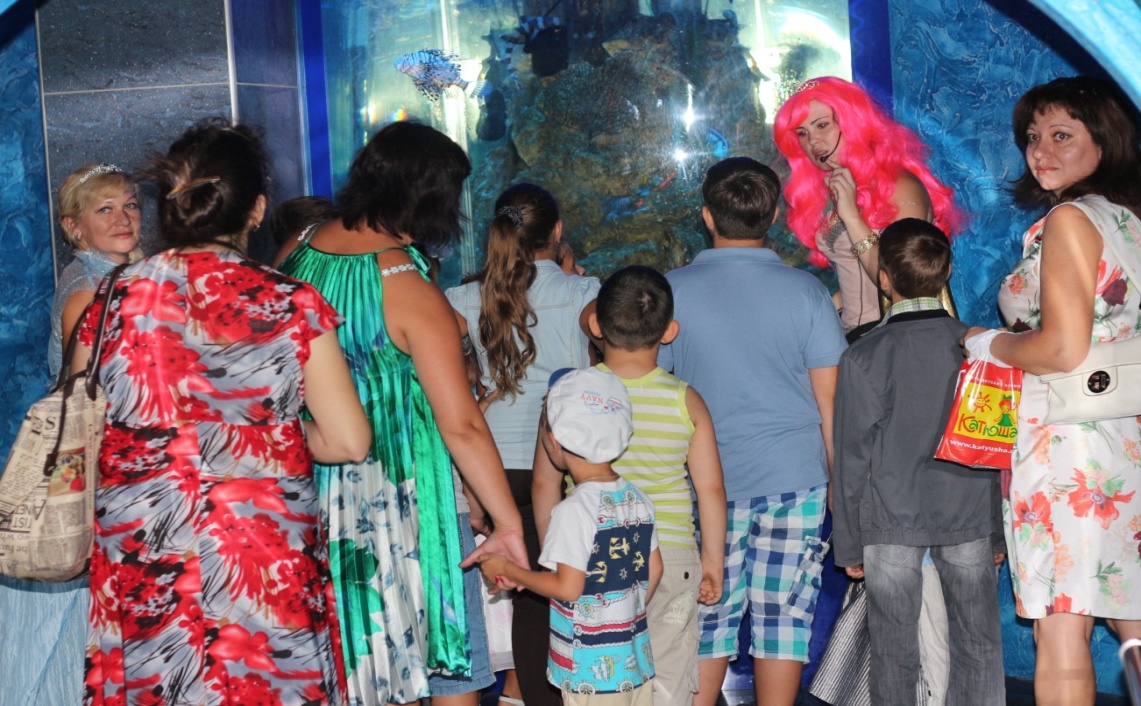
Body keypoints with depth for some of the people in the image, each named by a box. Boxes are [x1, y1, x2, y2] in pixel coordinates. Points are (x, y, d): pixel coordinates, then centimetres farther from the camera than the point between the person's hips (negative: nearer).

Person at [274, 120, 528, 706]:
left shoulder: (297, 252, -1)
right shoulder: (409, 289, -19)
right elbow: (461, 426, -20)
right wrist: (509, 523, -13)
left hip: (315, 481, 7)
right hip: (400, 494, -7)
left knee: (353, 650, 19)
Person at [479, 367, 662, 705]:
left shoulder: (574, 510, -19)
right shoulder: (638, 499, 4)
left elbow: (568, 588, -18)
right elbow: (654, 569, 11)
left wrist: (508, 570, -6)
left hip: (592, 669, -7)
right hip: (638, 661, 7)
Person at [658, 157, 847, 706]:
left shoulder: (673, 291, -3)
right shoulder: (804, 291, -3)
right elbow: (830, 401, -1)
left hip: (707, 481, 0)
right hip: (795, 477, 0)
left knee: (708, 615, 9)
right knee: (784, 614, 6)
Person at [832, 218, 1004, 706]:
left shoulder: (864, 357, -10)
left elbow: (853, 456, -6)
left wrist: (849, 543, 2)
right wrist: (1002, 527, 16)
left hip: (891, 520, -2)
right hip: (970, 518, 3)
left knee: (894, 647, 7)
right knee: (977, 643, 10)